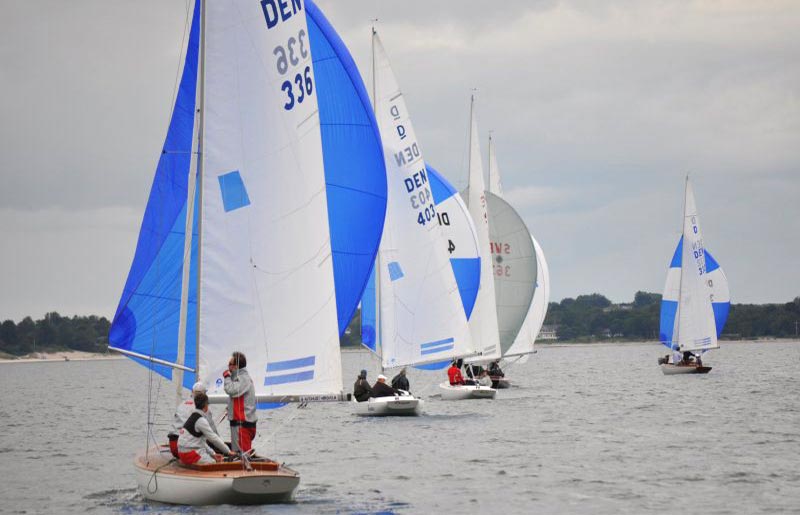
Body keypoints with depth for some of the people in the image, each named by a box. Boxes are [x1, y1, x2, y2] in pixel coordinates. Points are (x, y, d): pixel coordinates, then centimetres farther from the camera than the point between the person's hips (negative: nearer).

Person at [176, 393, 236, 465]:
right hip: (190, 453, -9)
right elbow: (214, 438, -10)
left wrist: (212, 453, 16)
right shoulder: (201, 420, -13)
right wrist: (228, 452, 0)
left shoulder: (192, 417, 17)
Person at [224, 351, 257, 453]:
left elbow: (231, 390, -25)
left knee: (242, 452, -12)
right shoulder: (240, 377, 19)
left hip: (243, 422, -10)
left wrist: (227, 377, -12)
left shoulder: (243, 378, -13)